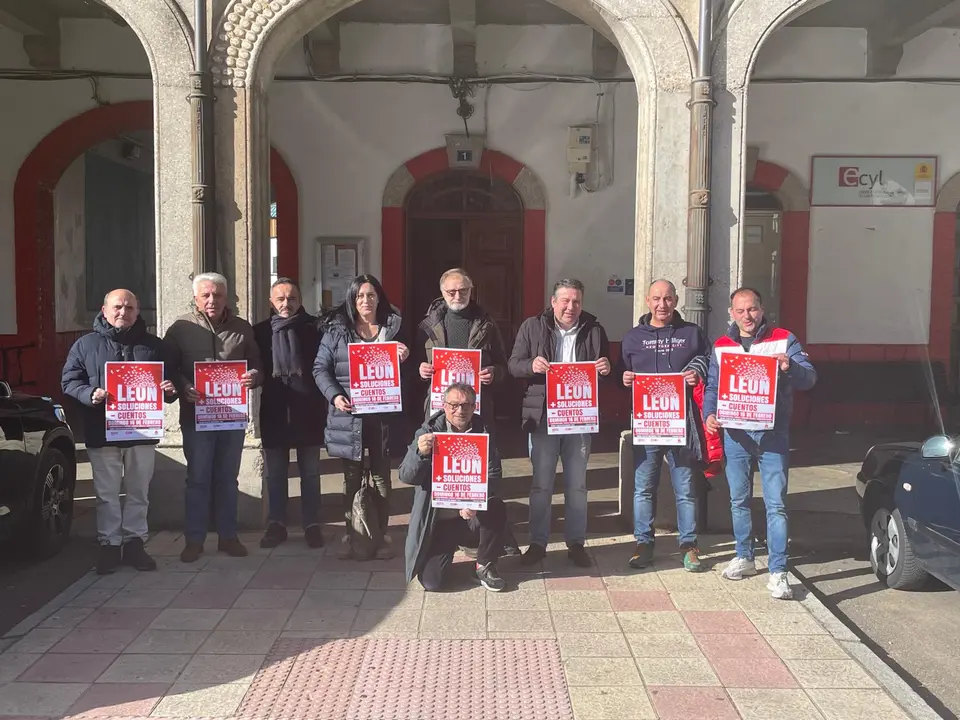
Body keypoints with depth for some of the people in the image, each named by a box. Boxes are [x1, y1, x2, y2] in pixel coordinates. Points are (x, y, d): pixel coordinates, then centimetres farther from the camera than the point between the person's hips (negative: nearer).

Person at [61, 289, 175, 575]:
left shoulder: (153, 345, 8)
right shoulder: (86, 344, 4)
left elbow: (170, 379, 14)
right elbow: (69, 380, 2)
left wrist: (169, 389, -9)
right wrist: (89, 394, -17)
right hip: (102, 433, -1)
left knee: (139, 492, 10)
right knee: (107, 494, 5)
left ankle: (134, 543, 22)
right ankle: (110, 545, 16)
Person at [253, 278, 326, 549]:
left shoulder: (314, 328, -1)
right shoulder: (260, 331, 4)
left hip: (307, 408, -1)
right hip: (274, 410, 2)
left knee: (310, 472, 8)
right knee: (275, 473, 10)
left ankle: (312, 525, 18)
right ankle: (276, 524, 21)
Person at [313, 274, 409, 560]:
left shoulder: (394, 327, 6)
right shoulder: (336, 329, 4)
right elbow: (321, 369, 3)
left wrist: (403, 359, -11)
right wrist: (335, 396, -11)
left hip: (382, 412, 0)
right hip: (348, 414, 0)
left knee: (381, 475, 7)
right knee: (351, 476, 8)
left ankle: (383, 533, 17)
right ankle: (349, 533, 18)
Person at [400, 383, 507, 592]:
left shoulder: (483, 432, 0)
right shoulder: (428, 432, -4)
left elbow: (494, 474, -8)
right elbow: (405, 477, -9)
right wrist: (420, 453, -30)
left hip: (473, 515, 1)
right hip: (438, 521, -1)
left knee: (496, 508, -30)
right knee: (431, 582, -13)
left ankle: (484, 566, -4)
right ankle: (449, 548, 24)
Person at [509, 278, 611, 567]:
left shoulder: (594, 329, 4)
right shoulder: (532, 327, 0)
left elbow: (606, 366, 11)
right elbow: (514, 364, 0)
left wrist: (607, 367, -13)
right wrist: (531, 365, -21)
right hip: (543, 416, -1)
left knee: (577, 484, 11)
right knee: (541, 484, 6)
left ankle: (576, 543, 23)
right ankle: (537, 543, 17)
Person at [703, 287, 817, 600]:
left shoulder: (784, 340, 0)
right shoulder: (721, 346, 9)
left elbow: (809, 378, -5)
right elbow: (712, 387, 9)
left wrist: (790, 367, -26)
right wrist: (709, 414, -9)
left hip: (772, 434, -3)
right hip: (735, 434, 3)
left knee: (776, 504, -6)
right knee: (738, 501, 13)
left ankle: (777, 572, -2)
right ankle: (744, 558, 30)